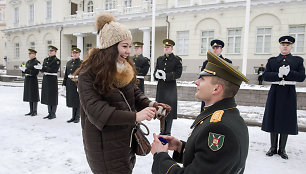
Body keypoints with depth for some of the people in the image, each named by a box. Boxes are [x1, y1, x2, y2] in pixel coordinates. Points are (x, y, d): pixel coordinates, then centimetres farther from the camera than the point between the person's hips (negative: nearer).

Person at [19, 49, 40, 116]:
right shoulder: (28, 62, 16)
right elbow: (25, 71, 17)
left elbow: (36, 72, -18)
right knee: (29, 95, 10)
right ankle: (31, 111, 17)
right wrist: (23, 69, -4)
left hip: (33, 80, -8)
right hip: (27, 80, 8)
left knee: (34, 96, -4)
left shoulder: (36, 62, -9)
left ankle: (35, 111, 5)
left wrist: (26, 70, -20)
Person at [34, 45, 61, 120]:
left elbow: (53, 70, -18)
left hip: (52, 80, -7)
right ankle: (49, 113, 22)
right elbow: (43, 68, 10)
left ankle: (53, 114, 9)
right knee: (47, 96, 11)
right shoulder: (46, 59, 15)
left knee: (53, 97, -1)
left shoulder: (57, 60, -7)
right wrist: (39, 67, -11)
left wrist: (42, 68, -23)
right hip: (45, 79, 7)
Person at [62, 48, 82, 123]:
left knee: (77, 101, 1)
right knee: (72, 101, 12)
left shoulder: (81, 63, -4)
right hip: (70, 85, 6)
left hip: (77, 84, -5)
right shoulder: (68, 63, 14)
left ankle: (77, 117, 12)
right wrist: (64, 84, 10)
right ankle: (73, 116, 22)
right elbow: (66, 74, 15)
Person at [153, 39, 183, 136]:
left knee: (170, 109, -2)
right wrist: (157, 74, -10)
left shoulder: (177, 59, 1)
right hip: (160, 87, 4)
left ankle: (168, 132, 10)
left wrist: (166, 76, -18)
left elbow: (178, 74, -8)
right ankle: (162, 131, 20)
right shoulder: (159, 59, 16)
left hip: (171, 87, -4)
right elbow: (155, 72, 13)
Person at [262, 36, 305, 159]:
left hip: (289, 93, 0)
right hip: (275, 93, 0)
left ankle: (282, 149, 16)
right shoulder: (272, 60, 9)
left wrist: (288, 73, -17)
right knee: (273, 119, 3)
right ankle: (273, 148, 16)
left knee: (286, 121, 3)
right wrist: (279, 75, -16)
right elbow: (265, 76, -2)